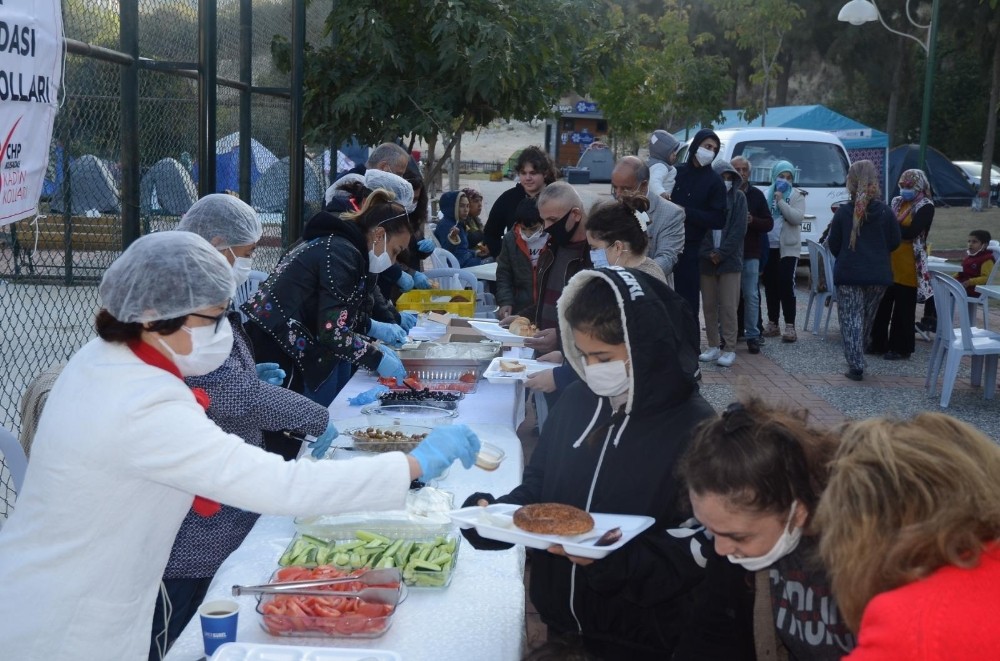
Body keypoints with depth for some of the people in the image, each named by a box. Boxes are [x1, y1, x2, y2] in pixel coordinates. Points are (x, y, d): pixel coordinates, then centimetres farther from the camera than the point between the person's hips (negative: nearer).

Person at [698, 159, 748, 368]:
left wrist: (721, 253, -11)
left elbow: (739, 229, -5)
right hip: (706, 261, 2)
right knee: (709, 305, 6)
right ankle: (713, 346, 14)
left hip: (730, 261, -2)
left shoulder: (738, 197, 3)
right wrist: (708, 253, -10)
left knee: (728, 307, -5)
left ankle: (730, 349, -2)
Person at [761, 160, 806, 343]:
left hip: (788, 247, -4)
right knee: (770, 285, 7)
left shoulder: (796, 195, 1)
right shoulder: (766, 195, 9)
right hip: (768, 247, 4)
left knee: (786, 284, -12)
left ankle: (790, 326, -12)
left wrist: (781, 201, -16)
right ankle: (772, 324, 17)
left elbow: (797, 218, -12)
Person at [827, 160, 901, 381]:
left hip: (848, 274, -2)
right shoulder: (885, 212, -5)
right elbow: (894, 242, 3)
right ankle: (857, 361, 29)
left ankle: (855, 365, -6)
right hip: (878, 275, 2)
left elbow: (833, 245, -1)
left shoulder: (843, 212, -8)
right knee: (866, 319, 17)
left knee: (851, 319, 2)